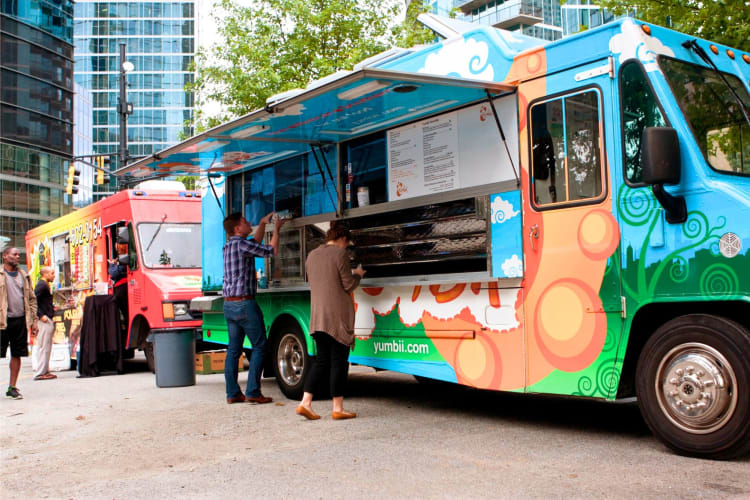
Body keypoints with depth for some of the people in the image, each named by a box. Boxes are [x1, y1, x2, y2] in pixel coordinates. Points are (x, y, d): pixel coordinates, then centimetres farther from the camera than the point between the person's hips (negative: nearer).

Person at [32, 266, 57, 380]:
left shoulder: (45, 285, 18)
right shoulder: (42, 285, -12)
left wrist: (52, 308, 13)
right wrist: (41, 315, -21)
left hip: (48, 320, 10)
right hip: (44, 320, -10)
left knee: (46, 347, 13)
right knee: (43, 347, -7)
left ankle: (45, 371, 19)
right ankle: (40, 373, -3)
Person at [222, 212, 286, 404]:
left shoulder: (228, 246, 14)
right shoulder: (240, 244, -12)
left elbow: (255, 242, 32)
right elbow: (271, 251, -7)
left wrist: (262, 224, 28)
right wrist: (276, 229, 6)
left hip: (228, 304, 9)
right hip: (244, 303, -9)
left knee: (233, 348, 10)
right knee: (259, 346, -1)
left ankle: (232, 393, 12)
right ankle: (252, 392, -3)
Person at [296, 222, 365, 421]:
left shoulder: (312, 255, 12)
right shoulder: (340, 254, -9)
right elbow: (348, 285, -8)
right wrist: (358, 275, 12)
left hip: (317, 316, 6)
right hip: (338, 316, -6)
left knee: (322, 360, 13)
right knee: (339, 361, 1)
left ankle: (305, 402, 5)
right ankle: (338, 409, 6)